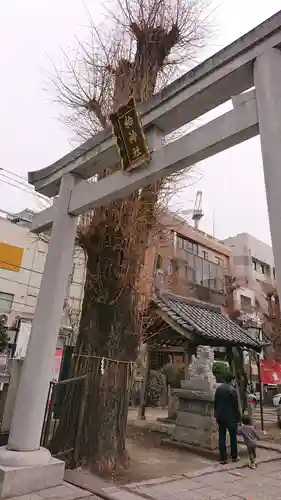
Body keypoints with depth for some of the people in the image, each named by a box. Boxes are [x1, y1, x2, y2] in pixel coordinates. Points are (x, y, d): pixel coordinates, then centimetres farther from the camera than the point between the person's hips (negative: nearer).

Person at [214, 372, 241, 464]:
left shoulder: (218, 388, 3)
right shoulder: (232, 390, -15)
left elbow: (215, 403, 8)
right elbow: (236, 405, -14)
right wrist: (238, 417, -5)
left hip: (220, 416, 4)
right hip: (230, 416, -4)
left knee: (222, 437, 7)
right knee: (233, 436, 13)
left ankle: (223, 458, 9)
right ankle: (234, 456, 25)